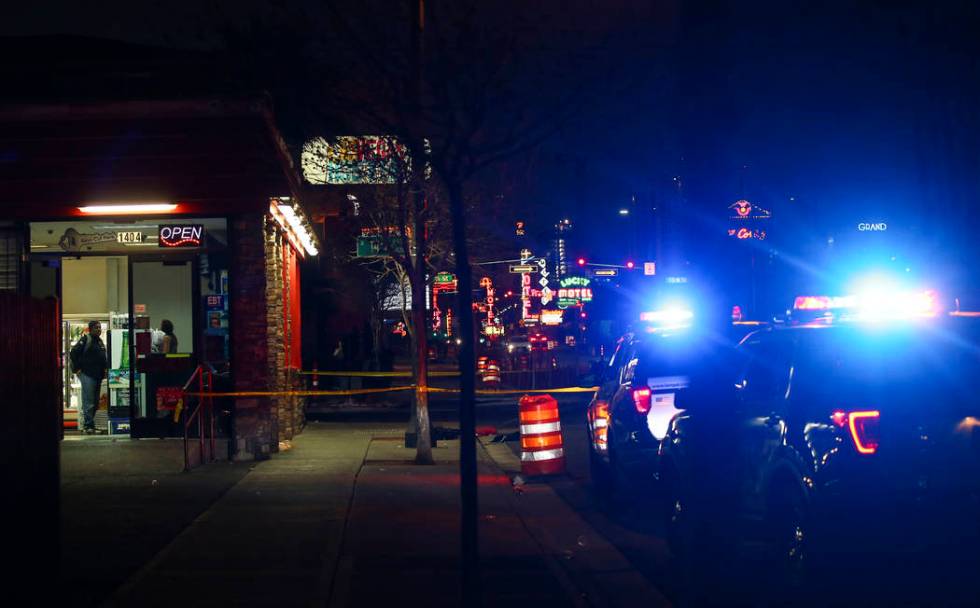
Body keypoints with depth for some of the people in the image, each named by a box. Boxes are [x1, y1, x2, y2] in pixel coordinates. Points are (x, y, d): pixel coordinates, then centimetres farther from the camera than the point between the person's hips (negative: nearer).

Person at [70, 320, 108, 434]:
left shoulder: (100, 341, 17)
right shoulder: (85, 339, -7)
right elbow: (73, 353, -12)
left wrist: (105, 368, 12)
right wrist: (77, 368, -12)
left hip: (98, 376, 8)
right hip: (87, 374, -8)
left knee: (95, 402, 10)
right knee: (88, 402, -9)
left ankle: (89, 424, 17)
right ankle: (88, 426, -9)